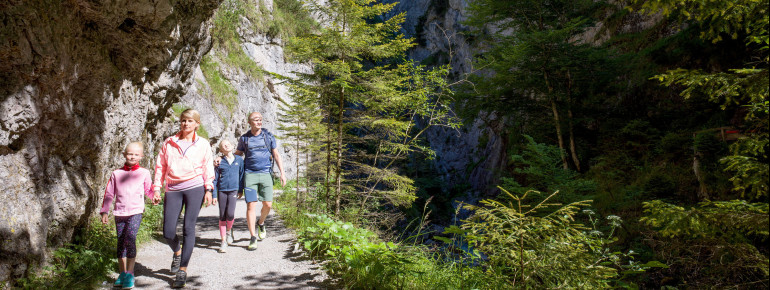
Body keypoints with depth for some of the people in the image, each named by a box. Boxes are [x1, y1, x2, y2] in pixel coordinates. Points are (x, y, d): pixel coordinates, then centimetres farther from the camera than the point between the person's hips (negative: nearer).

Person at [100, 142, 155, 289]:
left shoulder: (144, 173, 6)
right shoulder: (116, 174, 9)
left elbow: (148, 190, 17)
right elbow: (109, 194, 13)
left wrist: (156, 196, -3)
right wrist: (104, 211, 8)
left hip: (135, 212, -3)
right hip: (119, 212, 3)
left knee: (130, 238, -20)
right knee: (121, 242, 9)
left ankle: (130, 274, -14)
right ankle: (122, 274, 21)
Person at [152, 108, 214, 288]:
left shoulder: (203, 144, 8)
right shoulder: (169, 143, 12)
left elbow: (208, 168, 7)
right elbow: (160, 166, 13)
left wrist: (208, 189, -1)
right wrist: (156, 188, 6)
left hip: (194, 188, -2)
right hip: (173, 189, 2)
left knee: (188, 228, -6)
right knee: (168, 232, -1)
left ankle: (183, 270, 2)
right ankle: (177, 252, 34)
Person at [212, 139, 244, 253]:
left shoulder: (239, 160, 5)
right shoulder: (220, 162, 3)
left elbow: (241, 175, 11)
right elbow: (215, 179, 6)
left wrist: (241, 190, 9)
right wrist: (214, 195, 2)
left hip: (234, 190, -1)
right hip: (222, 191, 1)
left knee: (230, 213, -16)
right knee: (222, 216, 2)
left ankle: (229, 231, 15)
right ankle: (223, 241, 12)